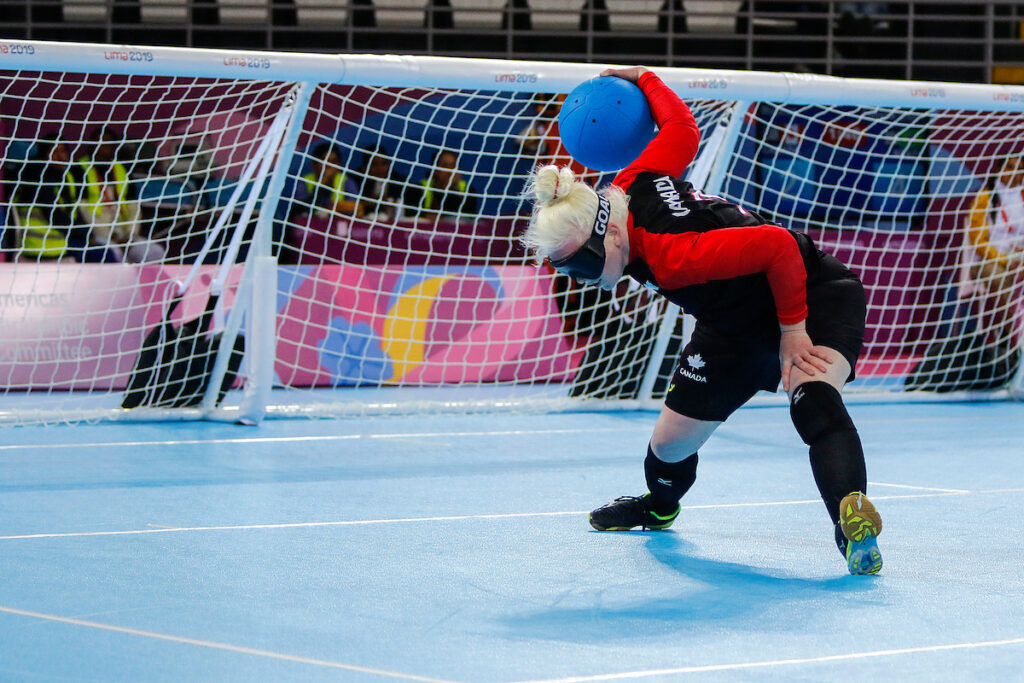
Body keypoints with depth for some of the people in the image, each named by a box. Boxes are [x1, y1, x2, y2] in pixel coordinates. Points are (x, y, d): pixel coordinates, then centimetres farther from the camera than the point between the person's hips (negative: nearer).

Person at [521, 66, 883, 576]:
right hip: (736, 327, 8)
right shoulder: (631, 185, -16)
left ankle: (851, 513, -57)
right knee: (670, 442, 11)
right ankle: (659, 505, 43)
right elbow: (683, 128, -1)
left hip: (814, 298, -8)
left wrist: (793, 329, -28)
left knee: (812, 398, -41)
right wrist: (644, 80, 15)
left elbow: (780, 246, -38)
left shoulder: (670, 258, -39)